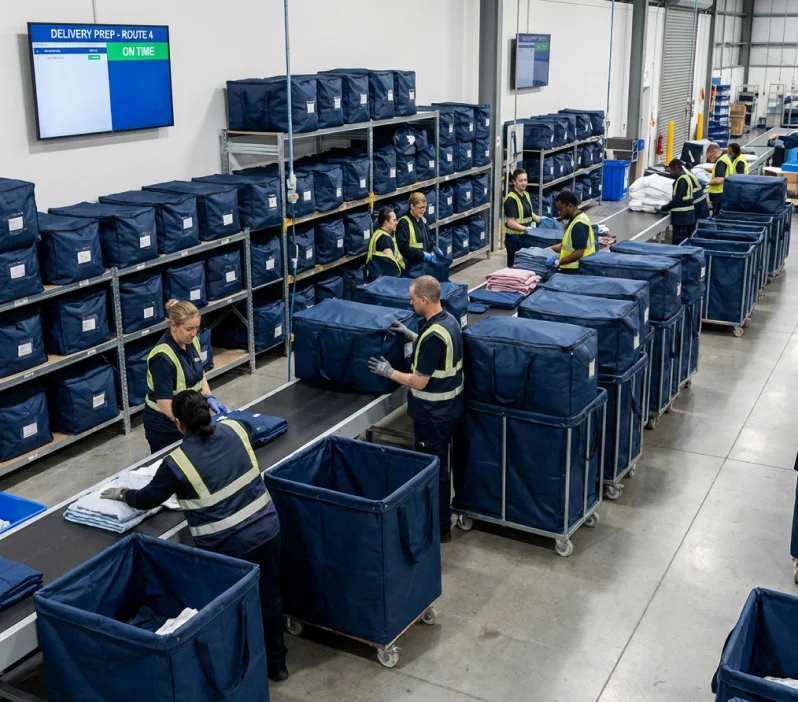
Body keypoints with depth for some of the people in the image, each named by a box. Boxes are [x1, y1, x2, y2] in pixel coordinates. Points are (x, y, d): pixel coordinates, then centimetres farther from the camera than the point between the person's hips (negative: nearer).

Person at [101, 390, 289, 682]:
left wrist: (122, 493, 22)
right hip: (267, 529, 6)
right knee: (269, 597, 21)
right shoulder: (234, 429, -1)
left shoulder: (177, 462, -15)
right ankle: (276, 663, 37)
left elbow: (147, 499, 2)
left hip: (229, 546, -6)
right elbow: (251, 428, 26)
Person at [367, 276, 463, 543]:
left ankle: (440, 529, 14)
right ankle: (441, 515, 36)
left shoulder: (433, 335, -28)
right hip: (447, 408, 10)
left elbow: (419, 382, -23)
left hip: (433, 414, -10)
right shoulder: (449, 320, 2)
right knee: (440, 465, 22)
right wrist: (411, 336, 14)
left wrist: (389, 372, -11)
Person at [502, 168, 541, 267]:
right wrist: (525, 229, -33)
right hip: (514, 238, -8)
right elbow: (510, 222, -22)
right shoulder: (511, 199, -17)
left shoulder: (526, 195, 9)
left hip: (525, 237, 8)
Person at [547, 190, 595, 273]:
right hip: (570, 268, 10)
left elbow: (579, 253, -23)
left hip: (574, 271, -10)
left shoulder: (579, 225, -17)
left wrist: (558, 262, -19)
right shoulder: (575, 220, 15)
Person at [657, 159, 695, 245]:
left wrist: (663, 208, -14)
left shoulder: (682, 180, -16)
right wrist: (666, 207, 15)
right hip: (687, 214, 10)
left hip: (682, 215, -10)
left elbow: (677, 199, -20)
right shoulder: (686, 177, 14)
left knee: (679, 243, -7)